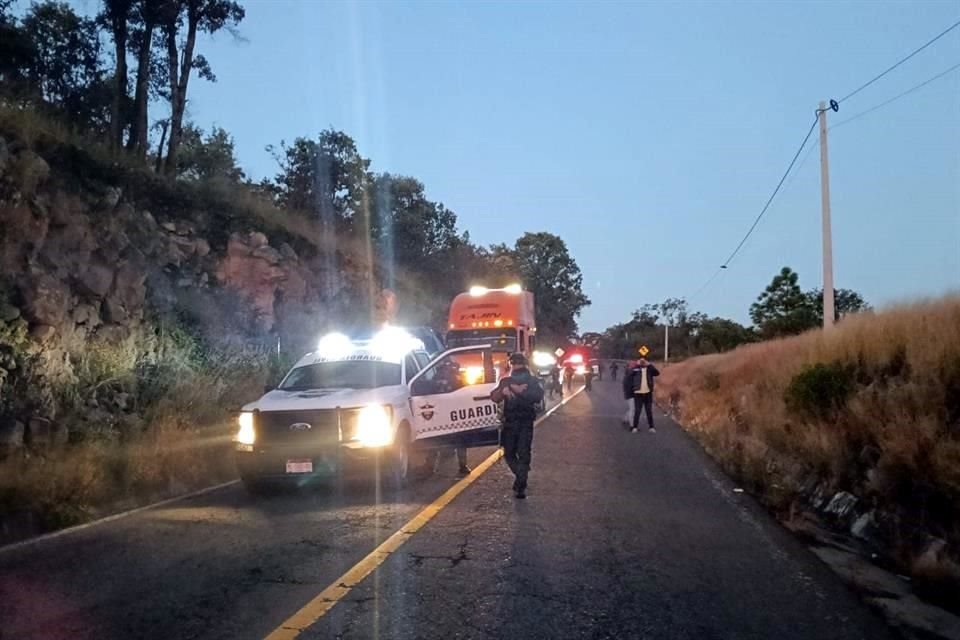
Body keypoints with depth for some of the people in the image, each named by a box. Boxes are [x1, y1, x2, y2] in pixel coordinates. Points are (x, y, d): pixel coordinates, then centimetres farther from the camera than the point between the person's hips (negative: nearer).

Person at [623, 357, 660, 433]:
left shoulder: (649, 369, 6)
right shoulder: (635, 368, -1)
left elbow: (657, 373, -9)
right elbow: (628, 374, -17)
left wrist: (649, 365, -11)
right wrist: (637, 365, -17)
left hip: (648, 393, 2)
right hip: (638, 393, -2)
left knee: (649, 411, 9)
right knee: (637, 411, 1)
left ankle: (651, 427, 16)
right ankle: (635, 427, 10)